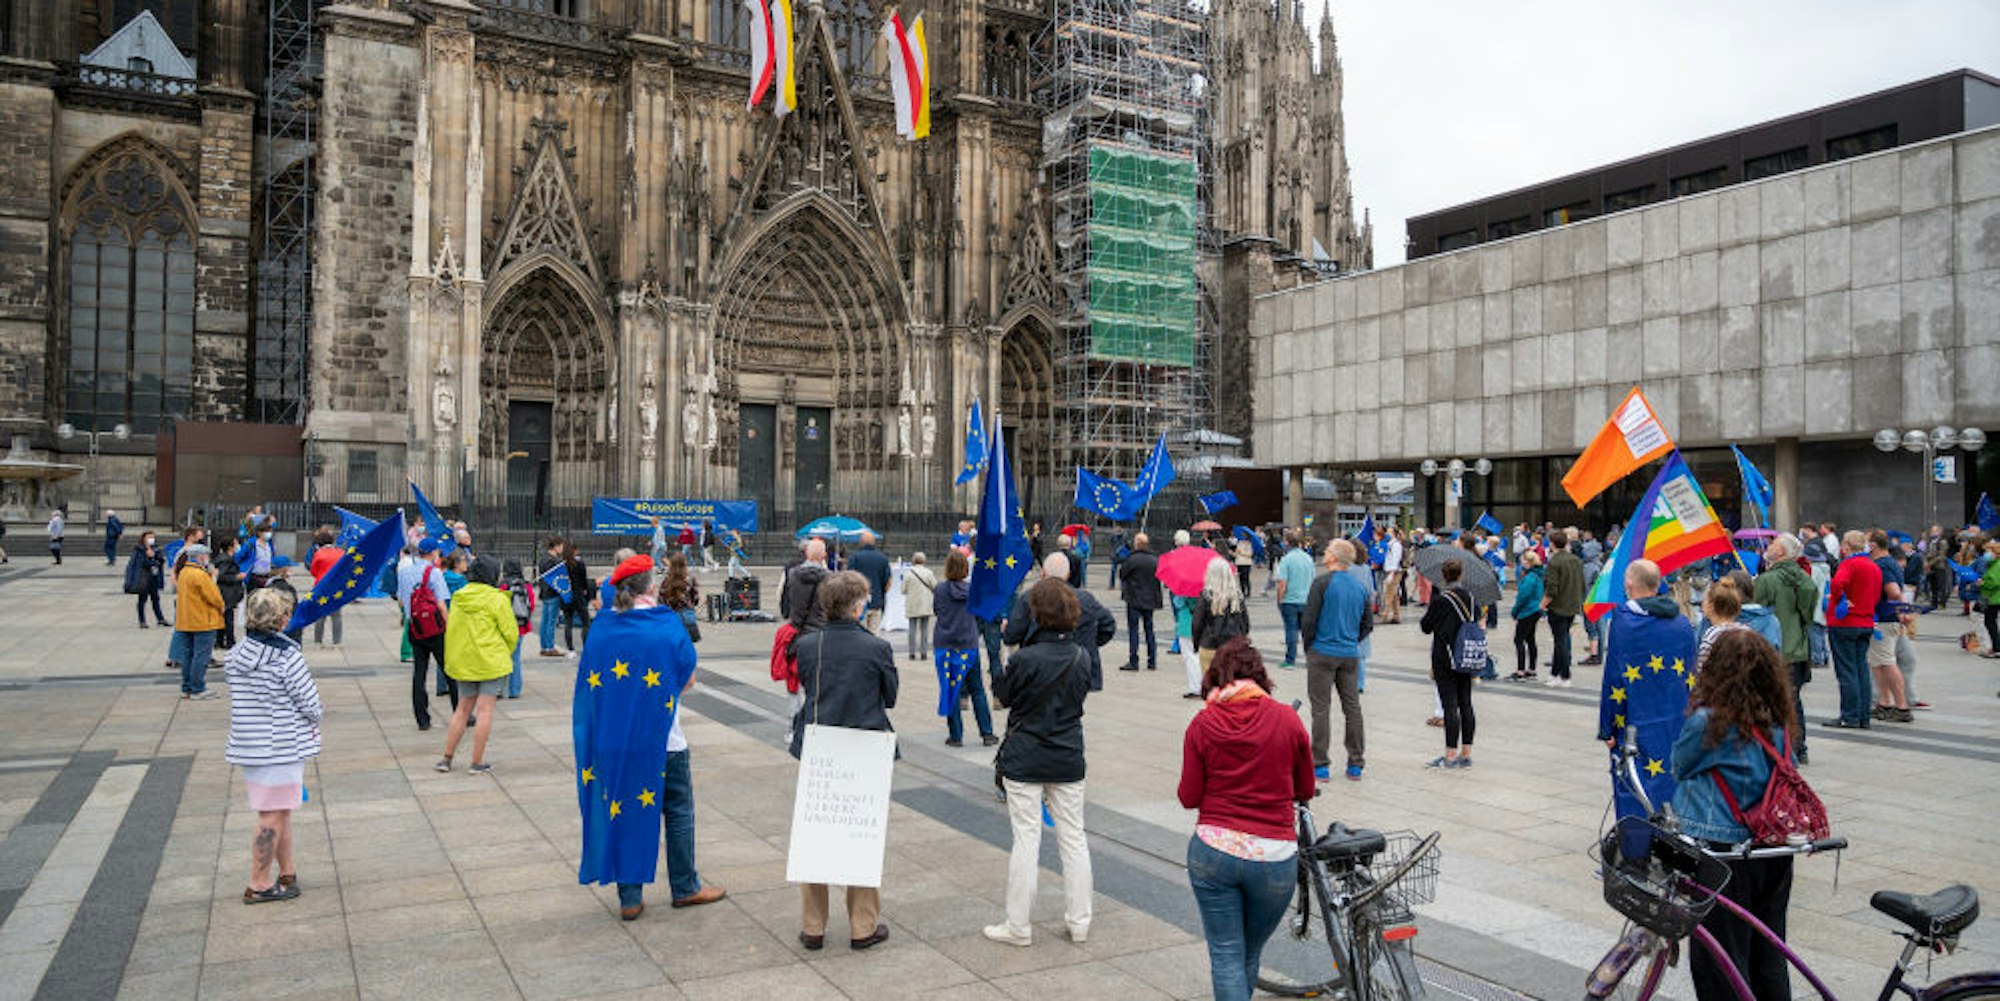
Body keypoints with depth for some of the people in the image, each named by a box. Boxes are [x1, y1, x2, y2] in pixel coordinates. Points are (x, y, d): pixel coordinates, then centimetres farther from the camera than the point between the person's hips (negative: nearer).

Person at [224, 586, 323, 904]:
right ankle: (259, 884, 11)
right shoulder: (286, 655, -18)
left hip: (248, 744, 7)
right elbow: (310, 704, -16)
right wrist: (316, 715, 7)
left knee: (280, 811, 20)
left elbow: (241, 698, 13)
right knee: (273, 816, 3)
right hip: (281, 747, -7)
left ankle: (287, 872, 31)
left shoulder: (236, 654, 3)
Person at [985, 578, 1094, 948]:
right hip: (1068, 759, 4)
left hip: (1024, 760, -4)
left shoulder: (1024, 659, -19)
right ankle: (1079, 922, 21)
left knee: (1026, 838, 3)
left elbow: (1003, 696, -3)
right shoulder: (1081, 657, -3)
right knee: (1073, 838, 12)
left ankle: (1018, 926, 12)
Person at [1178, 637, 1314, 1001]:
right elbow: (1305, 791, 6)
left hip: (1213, 851, -1)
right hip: (1273, 856, 1)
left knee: (1225, 955, 7)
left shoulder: (1202, 724, -4)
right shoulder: (1287, 719, -3)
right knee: (1251, 953, 20)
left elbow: (1189, 797, -2)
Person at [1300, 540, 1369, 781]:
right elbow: (1368, 623, 14)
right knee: (1352, 707, 10)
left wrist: (1308, 646, 2)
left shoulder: (1323, 582, -12)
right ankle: (1356, 765, 15)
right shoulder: (1360, 586, 7)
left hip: (1323, 653, -5)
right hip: (1351, 655, 5)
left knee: (1321, 708, 0)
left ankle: (1320, 764, 2)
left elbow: (1309, 619, -12)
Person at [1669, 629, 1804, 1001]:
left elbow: (1679, 768, -1)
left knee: (1718, 960, 5)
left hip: (1721, 848, -6)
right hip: (1774, 848, 7)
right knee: (1768, 955, 19)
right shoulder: (1779, 723, 1)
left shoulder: (1708, 722, -16)